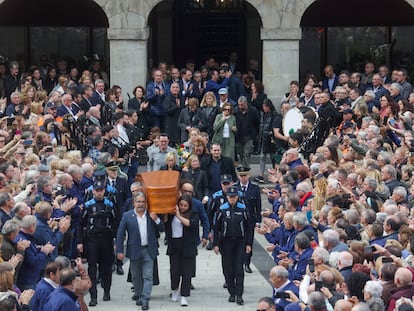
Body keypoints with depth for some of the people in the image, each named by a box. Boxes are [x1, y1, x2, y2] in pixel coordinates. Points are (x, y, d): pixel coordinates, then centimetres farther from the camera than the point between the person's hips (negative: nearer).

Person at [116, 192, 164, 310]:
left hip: (149, 250, 0)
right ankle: (139, 296, 30)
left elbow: (162, 229, 6)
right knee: (136, 276, 12)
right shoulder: (127, 216, -1)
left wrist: (156, 220, -13)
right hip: (134, 250, 0)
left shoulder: (152, 215, 3)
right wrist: (119, 251, -6)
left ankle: (145, 300, -6)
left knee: (147, 276, -5)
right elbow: (120, 234, -1)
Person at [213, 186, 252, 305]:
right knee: (228, 269, 4)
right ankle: (232, 293, 16)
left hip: (240, 242, 0)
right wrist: (216, 244, -3)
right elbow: (216, 228, 1)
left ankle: (239, 295, -4)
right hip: (226, 243, 0)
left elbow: (247, 227, 5)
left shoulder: (242, 209, -1)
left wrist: (248, 244, 2)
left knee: (239, 268, -4)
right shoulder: (222, 209, -3)